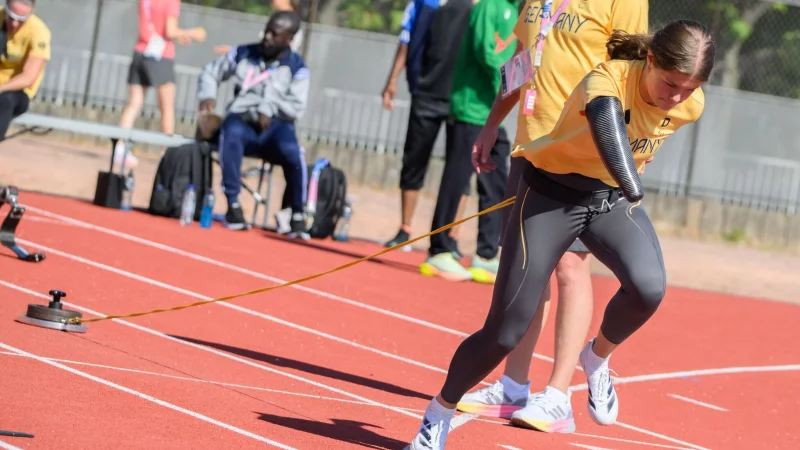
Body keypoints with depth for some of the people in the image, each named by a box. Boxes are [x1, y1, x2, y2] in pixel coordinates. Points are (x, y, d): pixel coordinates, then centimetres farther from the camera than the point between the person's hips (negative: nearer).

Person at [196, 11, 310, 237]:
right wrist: (207, 94, -4)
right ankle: (233, 206, -33)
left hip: (275, 126, -1)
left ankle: (298, 215, -17)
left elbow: (297, 108, -4)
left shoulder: (296, 67, 2)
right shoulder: (243, 54, 6)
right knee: (231, 133, -37)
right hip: (242, 120, 1)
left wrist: (268, 108, -15)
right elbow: (210, 72, 15)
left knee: (291, 150, -35)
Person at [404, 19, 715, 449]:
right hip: (551, 195, -4)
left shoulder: (689, 106, -13)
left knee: (649, 286, -28)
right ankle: (438, 414, 21)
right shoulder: (608, 79, -33)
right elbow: (607, 120, -58)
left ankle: (597, 358, 3)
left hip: (613, 199, 4)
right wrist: (631, 185, -76)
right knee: (503, 333, -5)